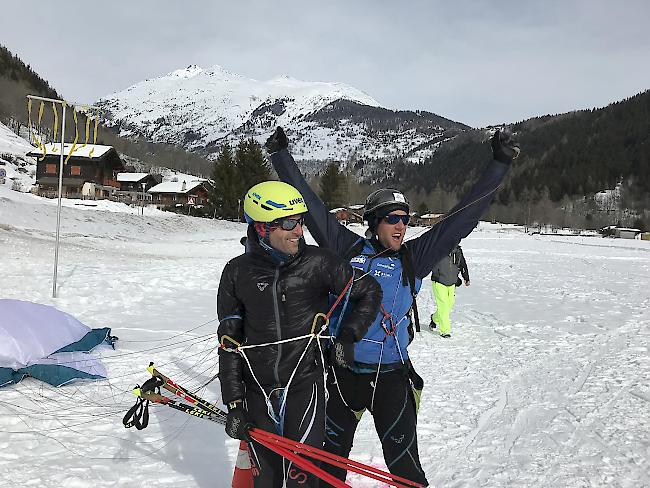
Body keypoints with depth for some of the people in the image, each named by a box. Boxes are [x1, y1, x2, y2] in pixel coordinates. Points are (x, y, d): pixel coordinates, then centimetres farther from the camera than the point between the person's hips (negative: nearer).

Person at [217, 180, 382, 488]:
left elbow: (369, 292, 7)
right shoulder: (238, 272, -3)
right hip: (257, 390, 2)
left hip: (304, 384, -1)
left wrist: (348, 337, -4)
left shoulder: (317, 262, -6)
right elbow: (229, 341, 1)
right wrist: (234, 404, -1)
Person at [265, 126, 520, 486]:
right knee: (331, 452, 20)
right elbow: (310, 206, 0)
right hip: (342, 373, 1)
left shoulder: (413, 259, -2)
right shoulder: (349, 249, -3)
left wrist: (499, 165, -5)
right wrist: (281, 155, 4)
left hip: (391, 376, -1)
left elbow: (462, 220, -4)